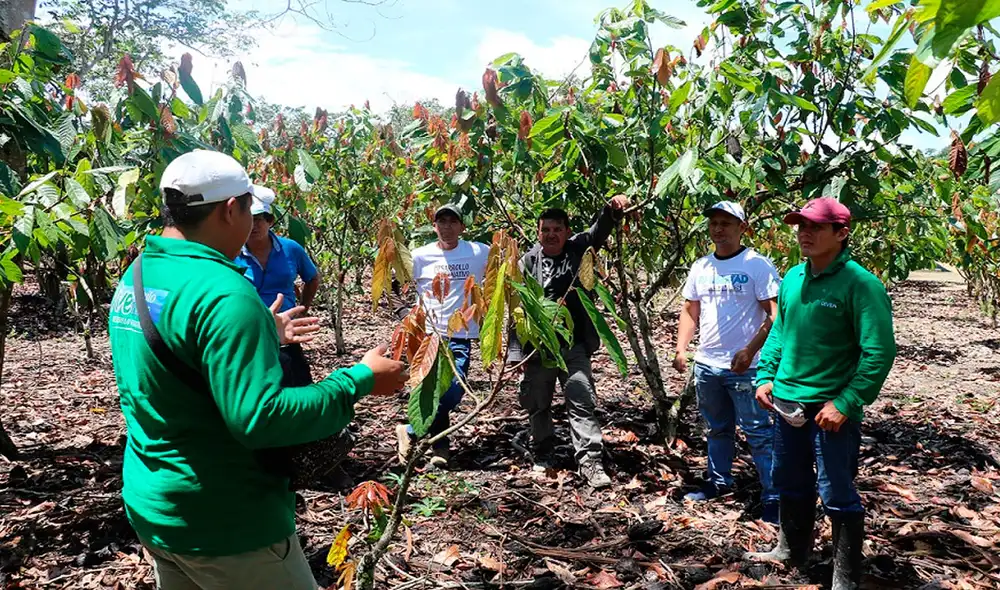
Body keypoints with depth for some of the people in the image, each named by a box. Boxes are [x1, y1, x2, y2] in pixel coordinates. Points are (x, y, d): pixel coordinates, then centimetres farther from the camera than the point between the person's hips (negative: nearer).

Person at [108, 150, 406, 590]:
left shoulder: (134, 278, 5)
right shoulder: (221, 293, -25)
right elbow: (261, 418, -28)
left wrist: (260, 334, 21)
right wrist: (359, 380, -20)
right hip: (222, 522, -9)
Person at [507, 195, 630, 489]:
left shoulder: (578, 250, 5)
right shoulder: (528, 262, -1)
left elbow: (600, 230, -11)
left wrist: (614, 209, -34)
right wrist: (517, 351, -7)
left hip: (574, 346, 0)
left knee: (582, 402, -5)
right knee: (538, 405, 12)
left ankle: (591, 461, -3)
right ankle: (543, 456, 31)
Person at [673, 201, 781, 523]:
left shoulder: (758, 265, -9)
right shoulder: (701, 267, 9)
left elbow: (775, 314, -12)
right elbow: (690, 311, 15)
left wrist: (750, 351, -20)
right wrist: (680, 350, 3)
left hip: (745, 367, -6)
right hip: (706, 364, 6)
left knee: (758, 433, -3)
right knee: (718, 429, 21)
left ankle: (773, 497, 6)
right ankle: (719, 482, 36)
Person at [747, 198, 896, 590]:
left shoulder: (860, 284, -15)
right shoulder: (792, 278, 6)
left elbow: (879, 352, -17)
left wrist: (846, 403, -20)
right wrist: (766, 376, 6)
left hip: (832, 409, -7)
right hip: (787, 402, 7)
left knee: (837, 495, 3)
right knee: (790, 483, 21)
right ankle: (792, 550, 42)